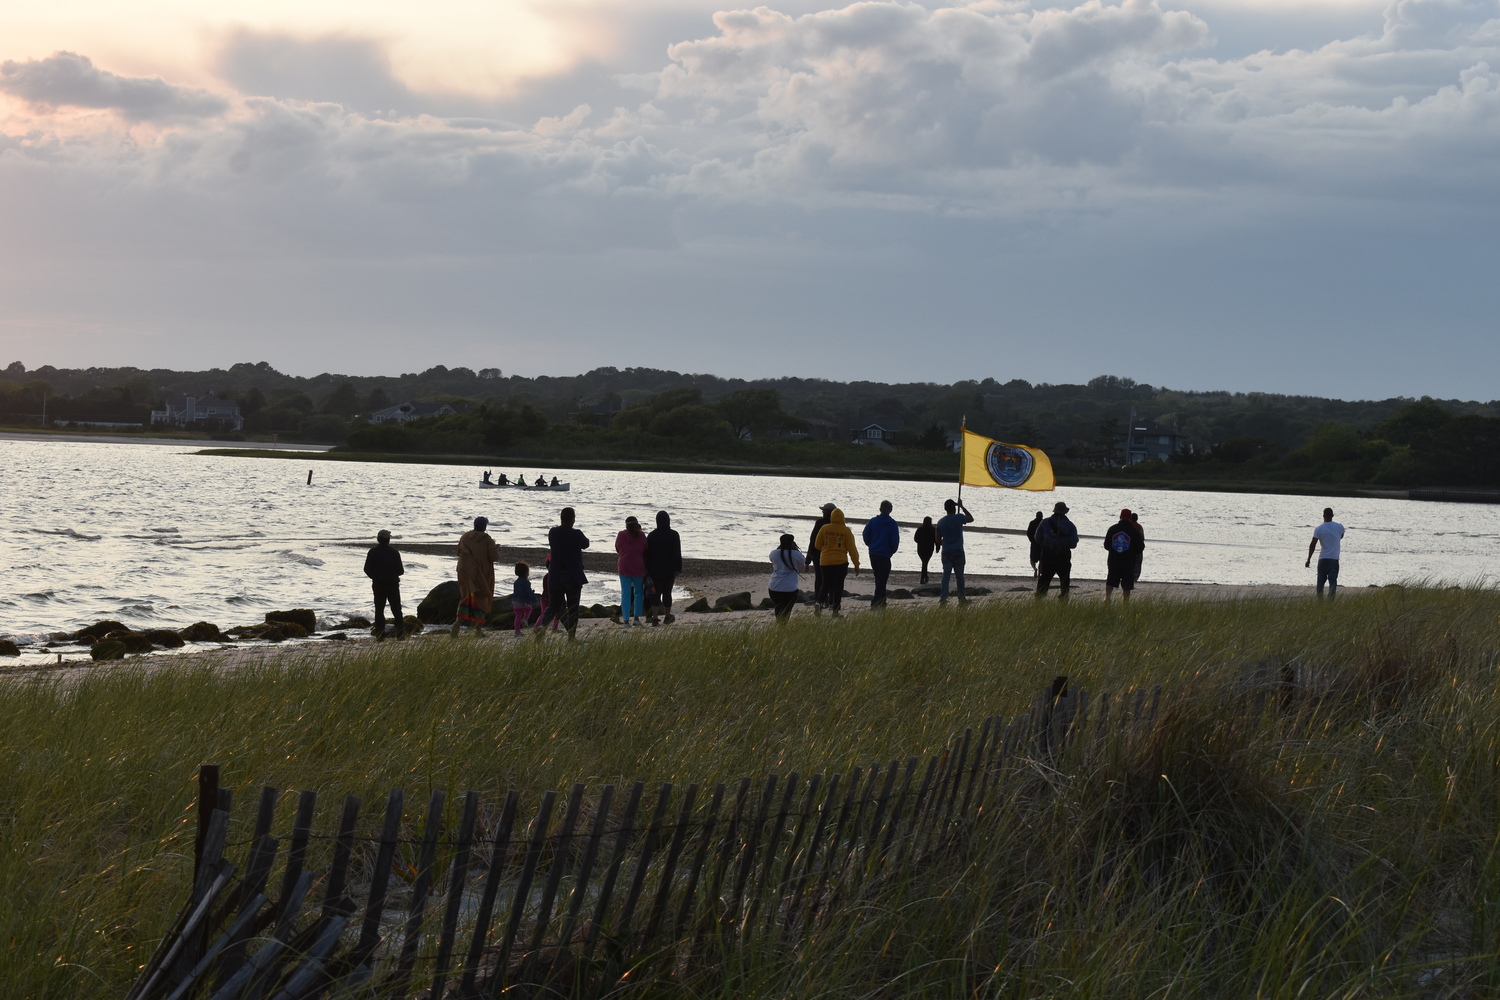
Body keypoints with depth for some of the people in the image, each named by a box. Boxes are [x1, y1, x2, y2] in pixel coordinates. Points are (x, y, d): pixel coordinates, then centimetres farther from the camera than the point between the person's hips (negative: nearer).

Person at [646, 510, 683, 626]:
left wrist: (647, 570, 8)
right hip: (669, 569, -1)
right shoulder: (674, 535, -7)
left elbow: (648, 554, 2)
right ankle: (667, 617, 26)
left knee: (657, 592, 2)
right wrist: (678, 570, -6)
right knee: (667, 592, 13)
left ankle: (654, 617, -15)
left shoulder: (651, 536, -1)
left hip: (655, 569, 1)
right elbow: (677, 554, -10)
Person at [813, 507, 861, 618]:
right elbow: (852, 549, -3)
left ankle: (820, 601, -12)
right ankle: (835, 610, 4)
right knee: (838, 586, 6)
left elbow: (817, 545, 6)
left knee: (826, 584, 13)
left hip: (825, 561, 2)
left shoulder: (824, 528, -1)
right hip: (840, 562, -2)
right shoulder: (846, 531, -5)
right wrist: (856, 564, 4)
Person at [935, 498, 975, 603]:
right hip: (958, 551, -2)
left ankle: (943, 597, -12)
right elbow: (971, 519, 15)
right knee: (959, 575, 7)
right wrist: (962, 507, 18)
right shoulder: (959, 518, -6)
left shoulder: (941, 521, 4)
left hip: (946, 551, 2)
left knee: (946, 574, 0)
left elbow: (938, 540, 7)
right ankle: (961, 598, 14)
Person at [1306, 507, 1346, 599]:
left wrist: (1309, 559, -4)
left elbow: (1312, 545, -8)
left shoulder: (1319, 529, -4)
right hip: (1334, 559, 1)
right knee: (1333, 582, -2)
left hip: (1323, 559, -1)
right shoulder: (1339, 527, 3)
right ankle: (1331, 600, -15)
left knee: (1321, 581, 10)